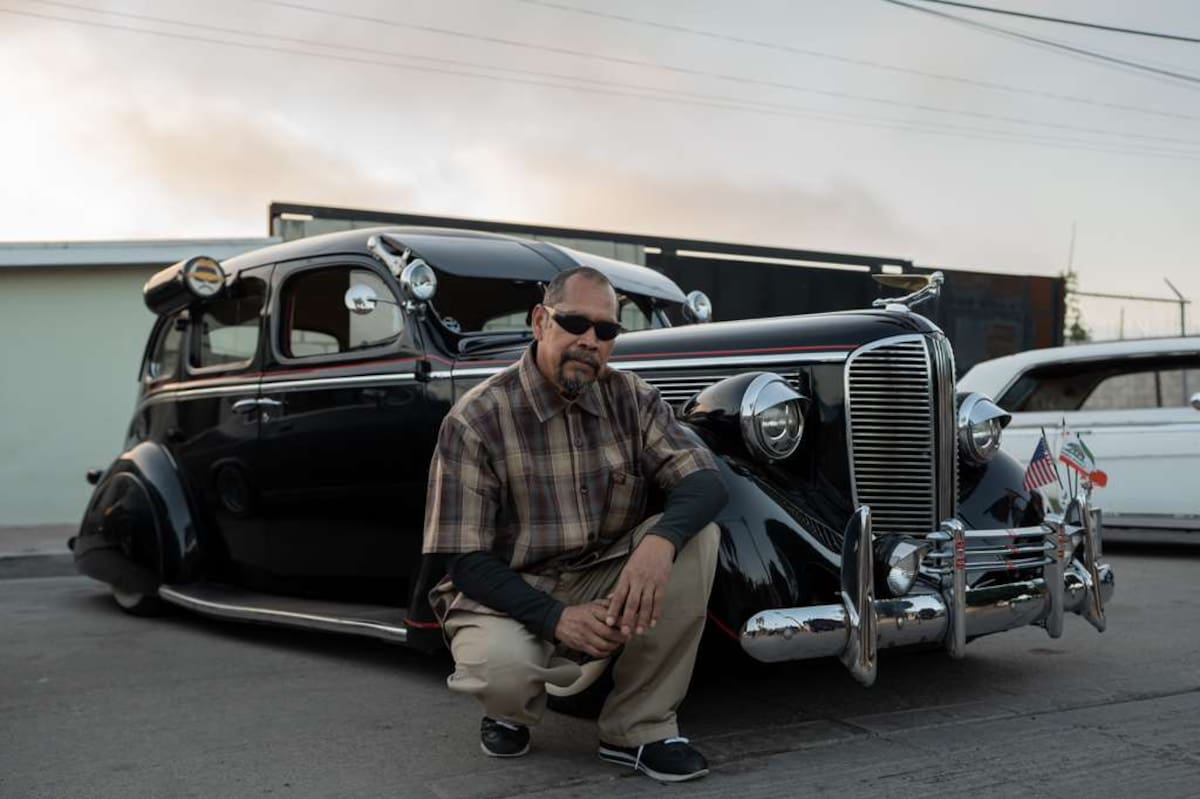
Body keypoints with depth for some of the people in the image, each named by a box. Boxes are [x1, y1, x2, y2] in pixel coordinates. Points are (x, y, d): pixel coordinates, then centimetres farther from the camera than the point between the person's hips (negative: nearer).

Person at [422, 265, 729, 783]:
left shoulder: (631, 399, -3)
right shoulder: (475, 420, -14)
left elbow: (705, 481, -13)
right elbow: (467, 561, -14)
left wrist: (660, 541, -36)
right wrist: (554, 617, -29)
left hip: (606, 586, 4)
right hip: (509, 593, -4)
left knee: (694, 535, -21)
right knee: (500, 666, -37)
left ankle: (639, 728, -11)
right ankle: (511, 710, 5)